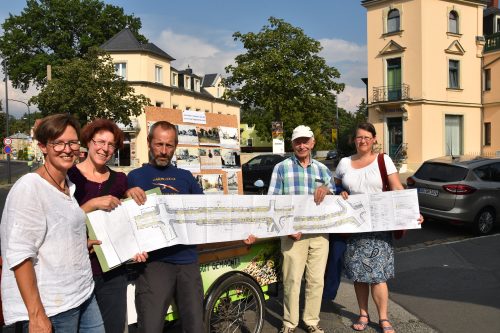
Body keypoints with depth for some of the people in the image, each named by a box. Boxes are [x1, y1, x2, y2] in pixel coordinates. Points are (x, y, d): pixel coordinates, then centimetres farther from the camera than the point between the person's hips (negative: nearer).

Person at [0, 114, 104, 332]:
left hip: (83, 296, 8)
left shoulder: (68, 185, 9)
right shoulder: (29, 187, -15)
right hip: (49, 309, -7)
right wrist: (36, 315, -21)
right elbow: (20, 255, -20)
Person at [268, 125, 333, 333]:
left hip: (319, 233, 3)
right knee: (292, 279, 0)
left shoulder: (322, 169, 13)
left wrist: (326, 190, -8)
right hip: (293, 233, -3)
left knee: (316, 279, 9)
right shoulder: (281, 168, 2)